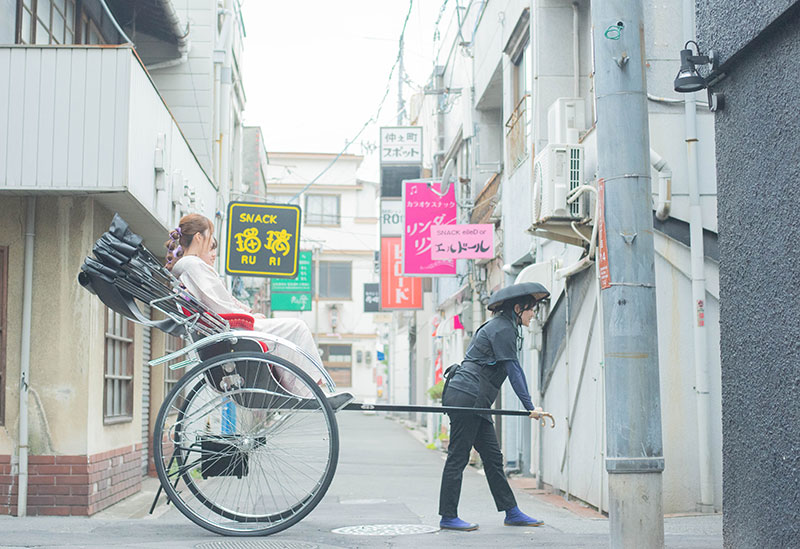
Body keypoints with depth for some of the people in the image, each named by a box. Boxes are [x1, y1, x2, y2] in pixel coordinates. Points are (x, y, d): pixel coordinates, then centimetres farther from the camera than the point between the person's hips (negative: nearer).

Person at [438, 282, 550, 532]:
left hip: (475, 402, 10)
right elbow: (514, 369, -16)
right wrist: (530, 407, -16)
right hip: (465, 397, -10)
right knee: (458, 457, -4)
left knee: (493, 456, 10)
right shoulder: (502, 329, -12)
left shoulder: (501, 326, 20)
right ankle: (448, 517, 2)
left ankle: (511, 512, 13)